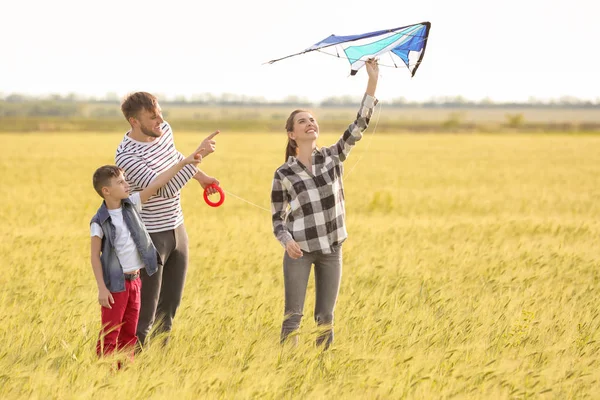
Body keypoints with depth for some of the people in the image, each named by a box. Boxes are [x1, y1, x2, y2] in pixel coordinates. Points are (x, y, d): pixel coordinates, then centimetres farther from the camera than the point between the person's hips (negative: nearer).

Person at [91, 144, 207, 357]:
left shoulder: (131, 204, 0)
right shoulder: (99, 222, -14)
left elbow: (157, 184, 0)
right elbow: (95, 256, -12)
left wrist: (183, 162, -4)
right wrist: (102, 288, -15)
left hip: (134, 280, 6)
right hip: (115, 284, -6)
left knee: (129, 332, 13)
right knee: (110, 335, -1)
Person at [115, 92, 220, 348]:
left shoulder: (164, 130, -1)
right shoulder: (127, 156, -25)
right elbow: (166, 189, -32)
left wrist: (201, 176, 30)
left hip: (177, 230, 8)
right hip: (150, 237, -8)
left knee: (169, 306, 14)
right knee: (145, 312, -6)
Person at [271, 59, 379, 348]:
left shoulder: (333, 157, 2)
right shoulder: (283, 174, -3)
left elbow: (360, 124, -5)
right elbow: (277, 218, 2)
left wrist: (373, 80, -12)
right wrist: (287, 241, -19)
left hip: (331, 250, 2)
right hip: (299, 250, -2)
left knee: (325, 316, 8)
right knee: (293, 315, -3)